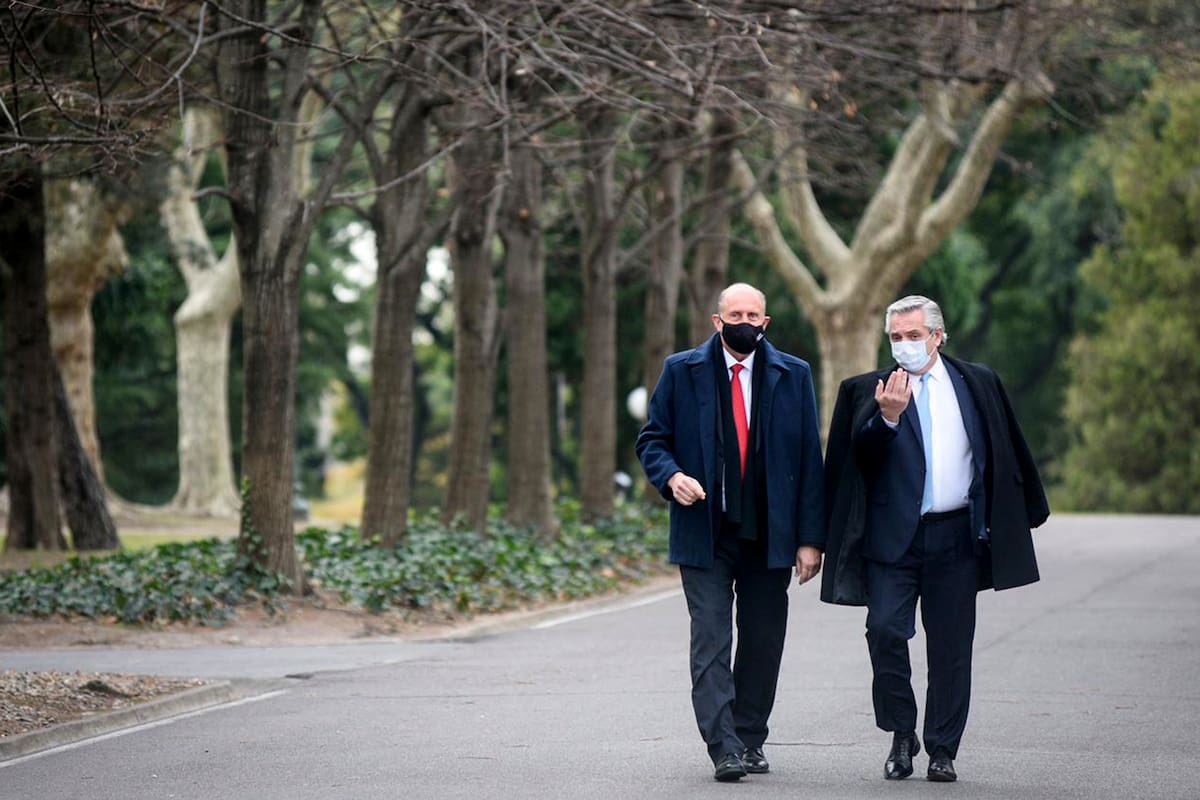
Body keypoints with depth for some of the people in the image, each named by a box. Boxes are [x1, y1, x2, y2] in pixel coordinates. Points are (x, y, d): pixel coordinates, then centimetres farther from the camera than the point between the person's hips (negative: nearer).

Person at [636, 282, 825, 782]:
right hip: (705, 531, -2)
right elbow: (652, 440, 8)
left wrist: (810, 538, 0)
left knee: (763, 643, 6)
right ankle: (724, 748, -13)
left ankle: (750, 741, 18)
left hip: (770, 533, 2)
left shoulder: (792, 376, 7)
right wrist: (671, 477, -15)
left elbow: (809, 460, 5)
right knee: (711, 642, -9)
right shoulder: (682, 371, 4)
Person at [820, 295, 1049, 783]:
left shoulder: (976, 384, 9)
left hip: (956, 536, 1)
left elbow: (1005, 453, 17)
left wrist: (1027, 514, 20)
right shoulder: (870, 390, 4)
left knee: (951, 647, 4)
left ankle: (942, 750, 13)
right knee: (886, 631, -12)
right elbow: (862, 454, -9)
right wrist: (886, 416, -26)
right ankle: (901, 736, 6)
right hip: (892, 537, -1)